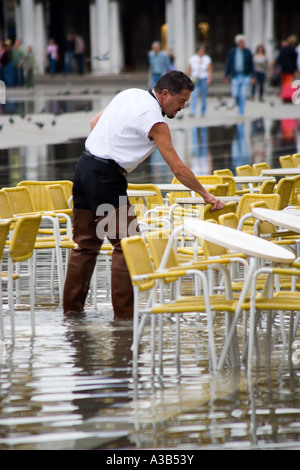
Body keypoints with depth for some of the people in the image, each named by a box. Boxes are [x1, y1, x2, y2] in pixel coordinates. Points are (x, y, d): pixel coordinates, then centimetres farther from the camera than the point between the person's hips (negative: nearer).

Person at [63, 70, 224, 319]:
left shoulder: (130, 94, 12)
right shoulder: (154, 120, -12)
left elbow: (94, 122, 21)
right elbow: (178, 168, -12)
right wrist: (206, 195, -4)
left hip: (84, 166, 9)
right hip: (106, 177, -9)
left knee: (86, 243, 15)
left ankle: (72, 306, 18)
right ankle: (123, 312, -3)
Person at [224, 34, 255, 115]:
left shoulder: (247, 52, 3)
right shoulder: (232, 51, 4)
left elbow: (251, 64, 5)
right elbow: (228, 64, 8)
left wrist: (252, 76, 1)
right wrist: (226, 76, 7)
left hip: (245, 76, -1)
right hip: (235, 76, 1)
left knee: (243, 94, -8)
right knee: (235, 94, -2)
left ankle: (241, 109, 2)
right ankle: (239, 105, 26)